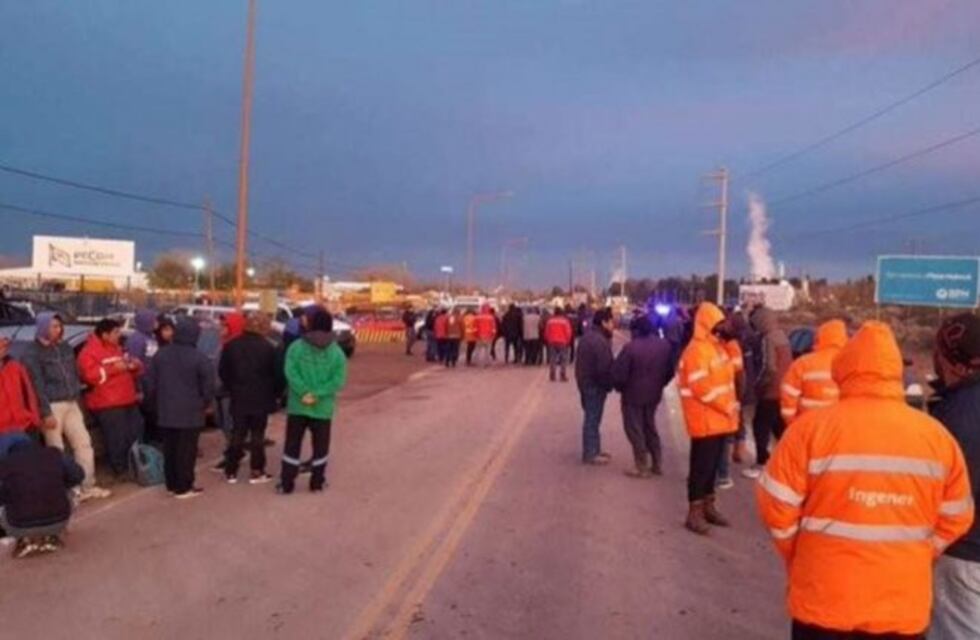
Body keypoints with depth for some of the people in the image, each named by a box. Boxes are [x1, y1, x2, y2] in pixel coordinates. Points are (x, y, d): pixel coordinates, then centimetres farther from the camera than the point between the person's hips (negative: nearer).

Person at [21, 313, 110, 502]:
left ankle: (87, 486, 13)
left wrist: (78, 400, 15)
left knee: (84, 442, 5)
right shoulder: (32, 352, -7)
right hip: (52, 406, -6)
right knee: (56, 450, -1)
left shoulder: (65, 348, 13)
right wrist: (45, 412, -17)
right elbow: (37, 384, -12)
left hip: (71, 404, 6)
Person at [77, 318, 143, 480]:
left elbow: (132, 373, 29)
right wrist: (113, 369, -22)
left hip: (128, 401, 9)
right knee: (117, 440, -9)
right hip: (107, 405, -9)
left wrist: (135, 366, 5)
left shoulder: (117, 348, 21)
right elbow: (89, 375, -22)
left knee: (136, 435, 14)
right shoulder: (89, 352, -8)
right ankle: (121, 470, 2)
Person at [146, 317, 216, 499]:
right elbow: (208, 385, -12)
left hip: (165, 411, 6)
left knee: (169, 449, 15)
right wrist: (206, 403, 7)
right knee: (186, 450, 1)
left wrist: (157, 403, 21)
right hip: (190, 413, -5)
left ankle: (172, 484, 23)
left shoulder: (160, 355, 4)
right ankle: (183, 487, 5)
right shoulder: (200, 359, -14)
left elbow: (150, 383, 8)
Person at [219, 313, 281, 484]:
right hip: (261, 399, -3)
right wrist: (274, 394, 7)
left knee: (237, 435, 11)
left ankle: (231, 471, 14)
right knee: (257, 436, 5)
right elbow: (277, 374, -8)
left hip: (238, 399, 3)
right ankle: (257, 472, 8)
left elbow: (222, 372, 5)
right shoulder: (268, 348, -11)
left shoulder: (231, 346, -1)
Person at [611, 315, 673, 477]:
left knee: (635, 430, 6)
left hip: (633, 395, -6)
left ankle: (642, 467, 9)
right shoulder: (664, 345, -3)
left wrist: (620, 388, 0)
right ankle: (656, 464, 25)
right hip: (654, 394, 6)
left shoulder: (631, 347, -22)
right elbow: (670, 371, 5)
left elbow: (619, 373, -20)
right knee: (650, 427, 21)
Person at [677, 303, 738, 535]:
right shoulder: (696, 350, -17)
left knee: (712, 464, 16)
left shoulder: (717, 346, 14)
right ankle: (694, 513, 5)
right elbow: (701, 388, -23)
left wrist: (730, 405, 7)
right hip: (705, 419, -9)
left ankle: (708, 506, 26)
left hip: (719, 417, 9)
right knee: (701, 465, -3)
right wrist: (728, 407, -17)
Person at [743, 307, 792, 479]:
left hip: (771, 391, -9)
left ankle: (761, 464, 1)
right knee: (780, 426, 17)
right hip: (784, 390, 9)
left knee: (761, 426, -1)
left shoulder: (768, 339, -17)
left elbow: (769, 367, -22)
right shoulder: (782, 336, 10)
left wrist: (758, 385, -8)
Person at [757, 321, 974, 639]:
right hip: (904, 607, 3)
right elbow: (956, 519, 6)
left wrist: (798, 559, 9)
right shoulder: (937, 435, -4)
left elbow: (777, 506, -9)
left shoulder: (812, 427, -14)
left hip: (824, 601, -2)